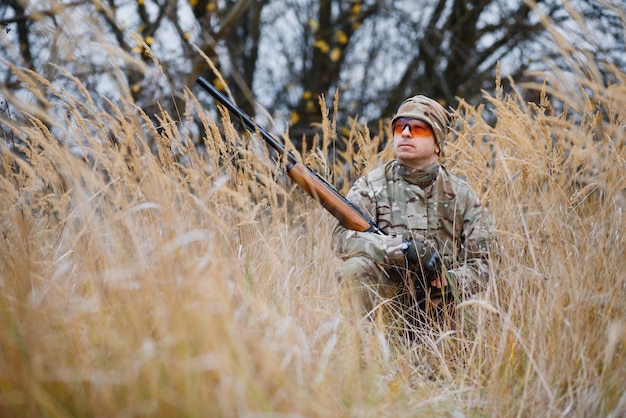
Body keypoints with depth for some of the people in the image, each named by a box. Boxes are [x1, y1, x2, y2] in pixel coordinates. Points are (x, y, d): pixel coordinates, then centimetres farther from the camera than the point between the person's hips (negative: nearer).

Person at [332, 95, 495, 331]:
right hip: (387, 300, -1)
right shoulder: (372, 185, 1)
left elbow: (479, 266, 4)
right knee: (354, 268, -29)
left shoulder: (462, 196, 6)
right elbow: (342, 238, -15)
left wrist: (448, 282, -19)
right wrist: (404, 248, -26)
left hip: (441, 304, 1)